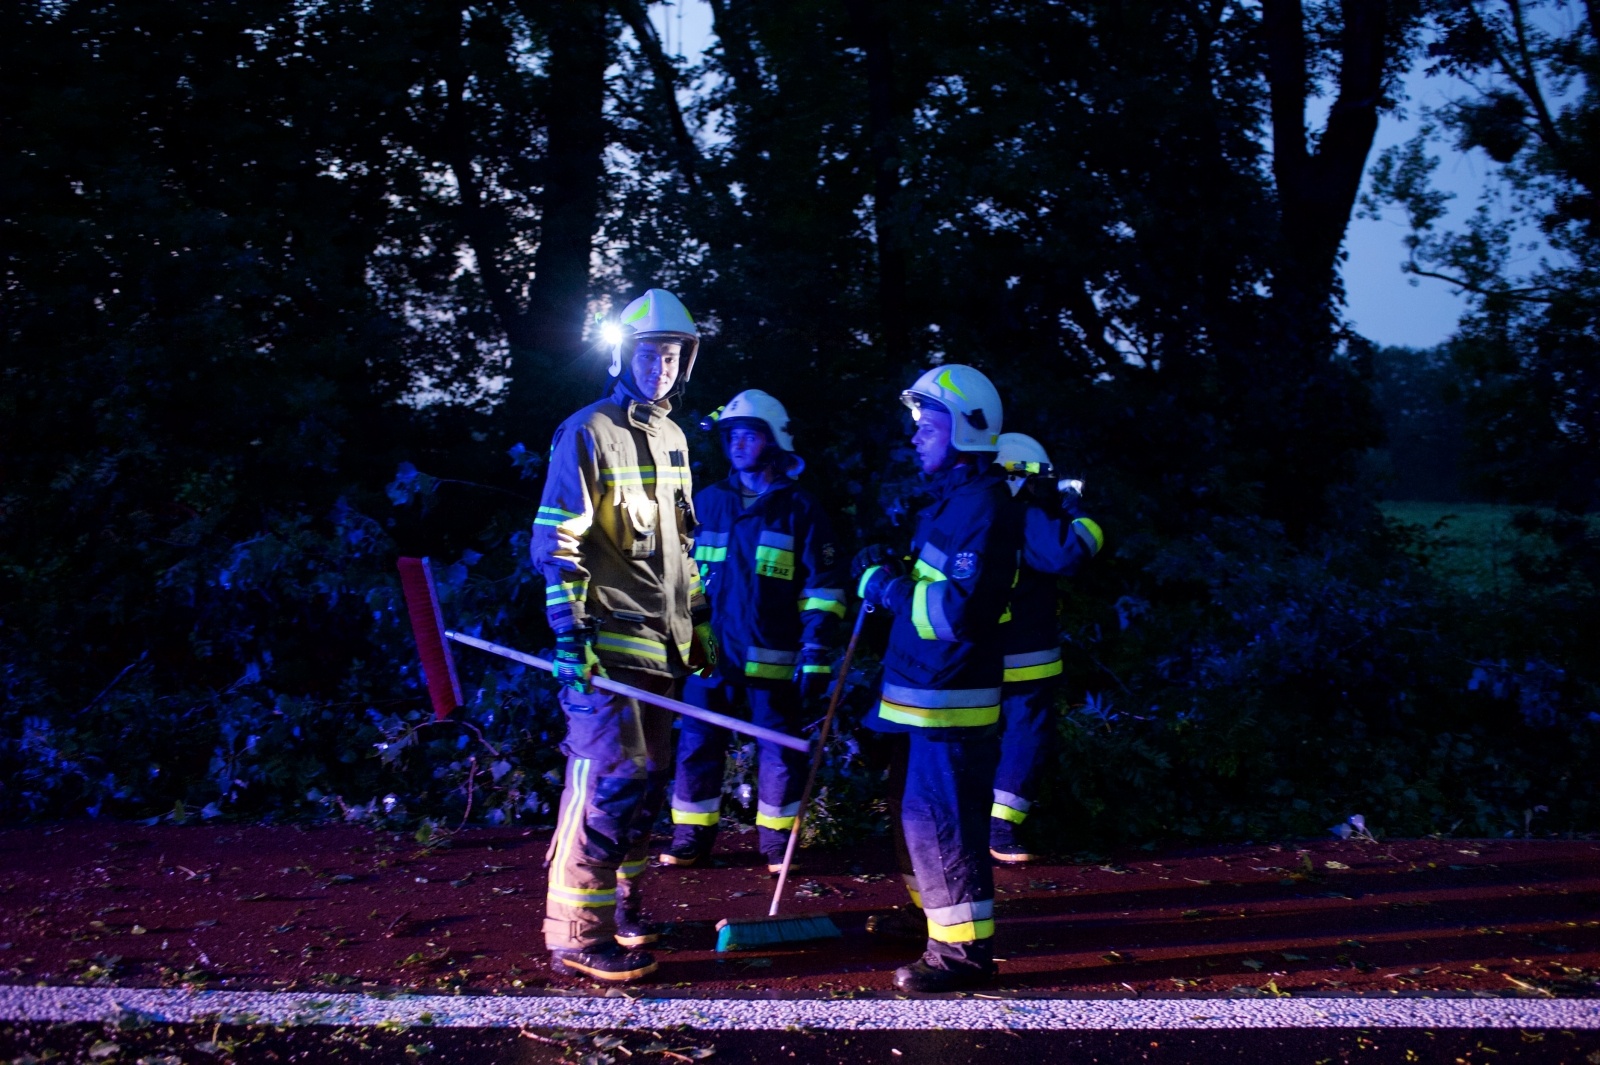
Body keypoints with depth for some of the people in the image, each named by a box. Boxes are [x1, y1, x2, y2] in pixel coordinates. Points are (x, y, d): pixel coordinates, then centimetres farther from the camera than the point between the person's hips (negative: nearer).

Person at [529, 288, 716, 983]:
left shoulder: (672, 437, 17)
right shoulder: (587, 432, -8)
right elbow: (557, 543, -12)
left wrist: (700, 624, 22)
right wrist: (569, 634, -19)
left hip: (660, 642, 8)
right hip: (610, 639, -8)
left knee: (648, 776, 14)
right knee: (608, 778, -9)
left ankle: (621, 908, 27)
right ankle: (578, 935, 0)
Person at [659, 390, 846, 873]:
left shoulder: (800, 507, 0)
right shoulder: (707, 502, 10)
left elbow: (824, 585, -1)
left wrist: (816, 650, -8)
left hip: (772, 656, -3)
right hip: (712, 650, 3)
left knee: (779, 750, 4)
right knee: (698, 743, 5)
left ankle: (777, 840, 17)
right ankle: (691, 836, 17)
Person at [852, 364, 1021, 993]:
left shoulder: (984, 507, -18)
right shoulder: (950, 499, 17)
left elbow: (954, 611, -25)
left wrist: (885, 584, -15)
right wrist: (890, 574, 8)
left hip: (951, 704, -11)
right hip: (920, 695, 11)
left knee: (939, 819, -6)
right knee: (914, 808, 21)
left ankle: (964, 948, 4)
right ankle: (930, 915, 36)